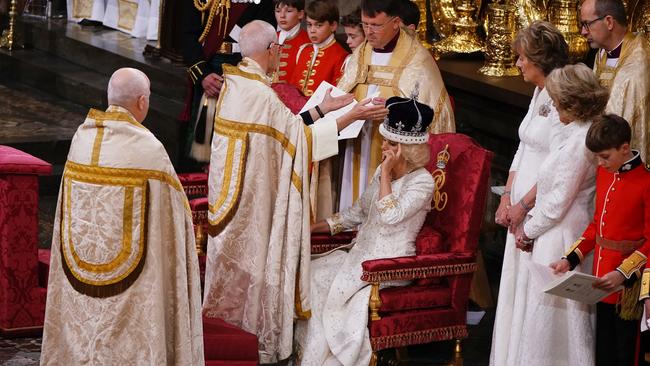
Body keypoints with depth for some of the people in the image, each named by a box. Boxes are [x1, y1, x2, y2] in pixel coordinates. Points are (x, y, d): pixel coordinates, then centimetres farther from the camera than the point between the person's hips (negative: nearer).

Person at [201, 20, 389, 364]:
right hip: (253, 192, -8)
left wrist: (320, 108, 12)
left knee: (233, 254, 18)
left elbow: (283, 125, 9)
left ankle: (228, 320, 28)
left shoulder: (233, 83, 3)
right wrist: (352, 115, -10)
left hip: (229, 187, 8)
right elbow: (301, 135, -16)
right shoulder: (261, 94, -24)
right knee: (254, 258, 3)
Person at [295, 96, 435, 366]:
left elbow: (390, 215, -24)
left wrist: (386, 173, -18)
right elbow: (357, 213, 22)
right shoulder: (383, 171, 12)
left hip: (392, 263, -8)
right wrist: (315, 227, 16)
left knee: (339, 286, -23)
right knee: (313, 273, -10)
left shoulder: (422, 181, -11)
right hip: (362, 252, 8)